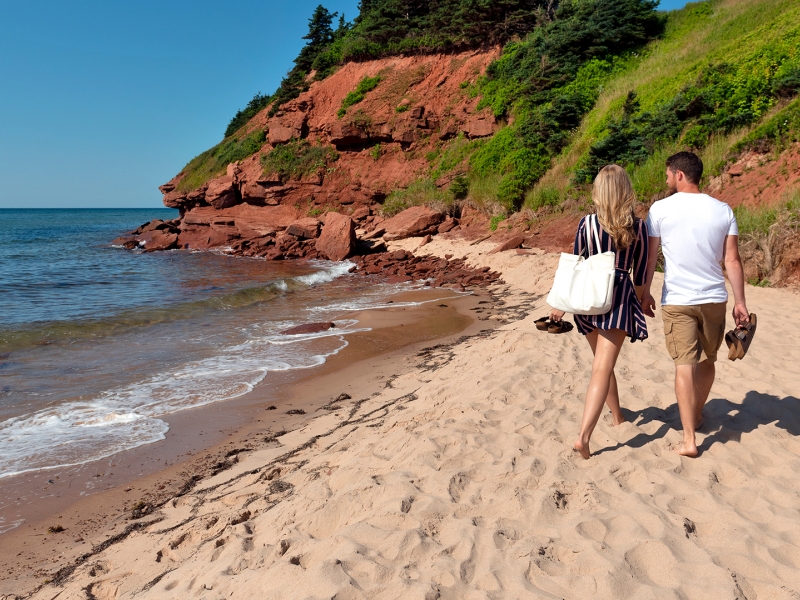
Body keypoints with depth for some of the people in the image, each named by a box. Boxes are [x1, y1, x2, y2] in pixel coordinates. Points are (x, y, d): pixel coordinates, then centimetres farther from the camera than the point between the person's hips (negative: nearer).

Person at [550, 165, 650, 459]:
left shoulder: (587, 223, -3)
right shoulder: (638, 227, -3)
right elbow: (639, 273, 3)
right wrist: (639, 300, 22)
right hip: (619, 296, -2)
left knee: (602, 364, 21)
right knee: (602, 369, -6)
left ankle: (617, 416, 41)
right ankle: (584, 436, -17)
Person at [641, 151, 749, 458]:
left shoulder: (660, 209, -6)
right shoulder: (723, 210, 1)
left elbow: (649, 257, -2)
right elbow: (732, 261, 0)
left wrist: (645, 294, 9)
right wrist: (740, 302, 5)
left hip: (677, 301, -3)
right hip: (714, 298, 3)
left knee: (685, 365, -2)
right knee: (706, 361, 20)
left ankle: (689, 439, -5)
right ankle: (697, 415, 40)